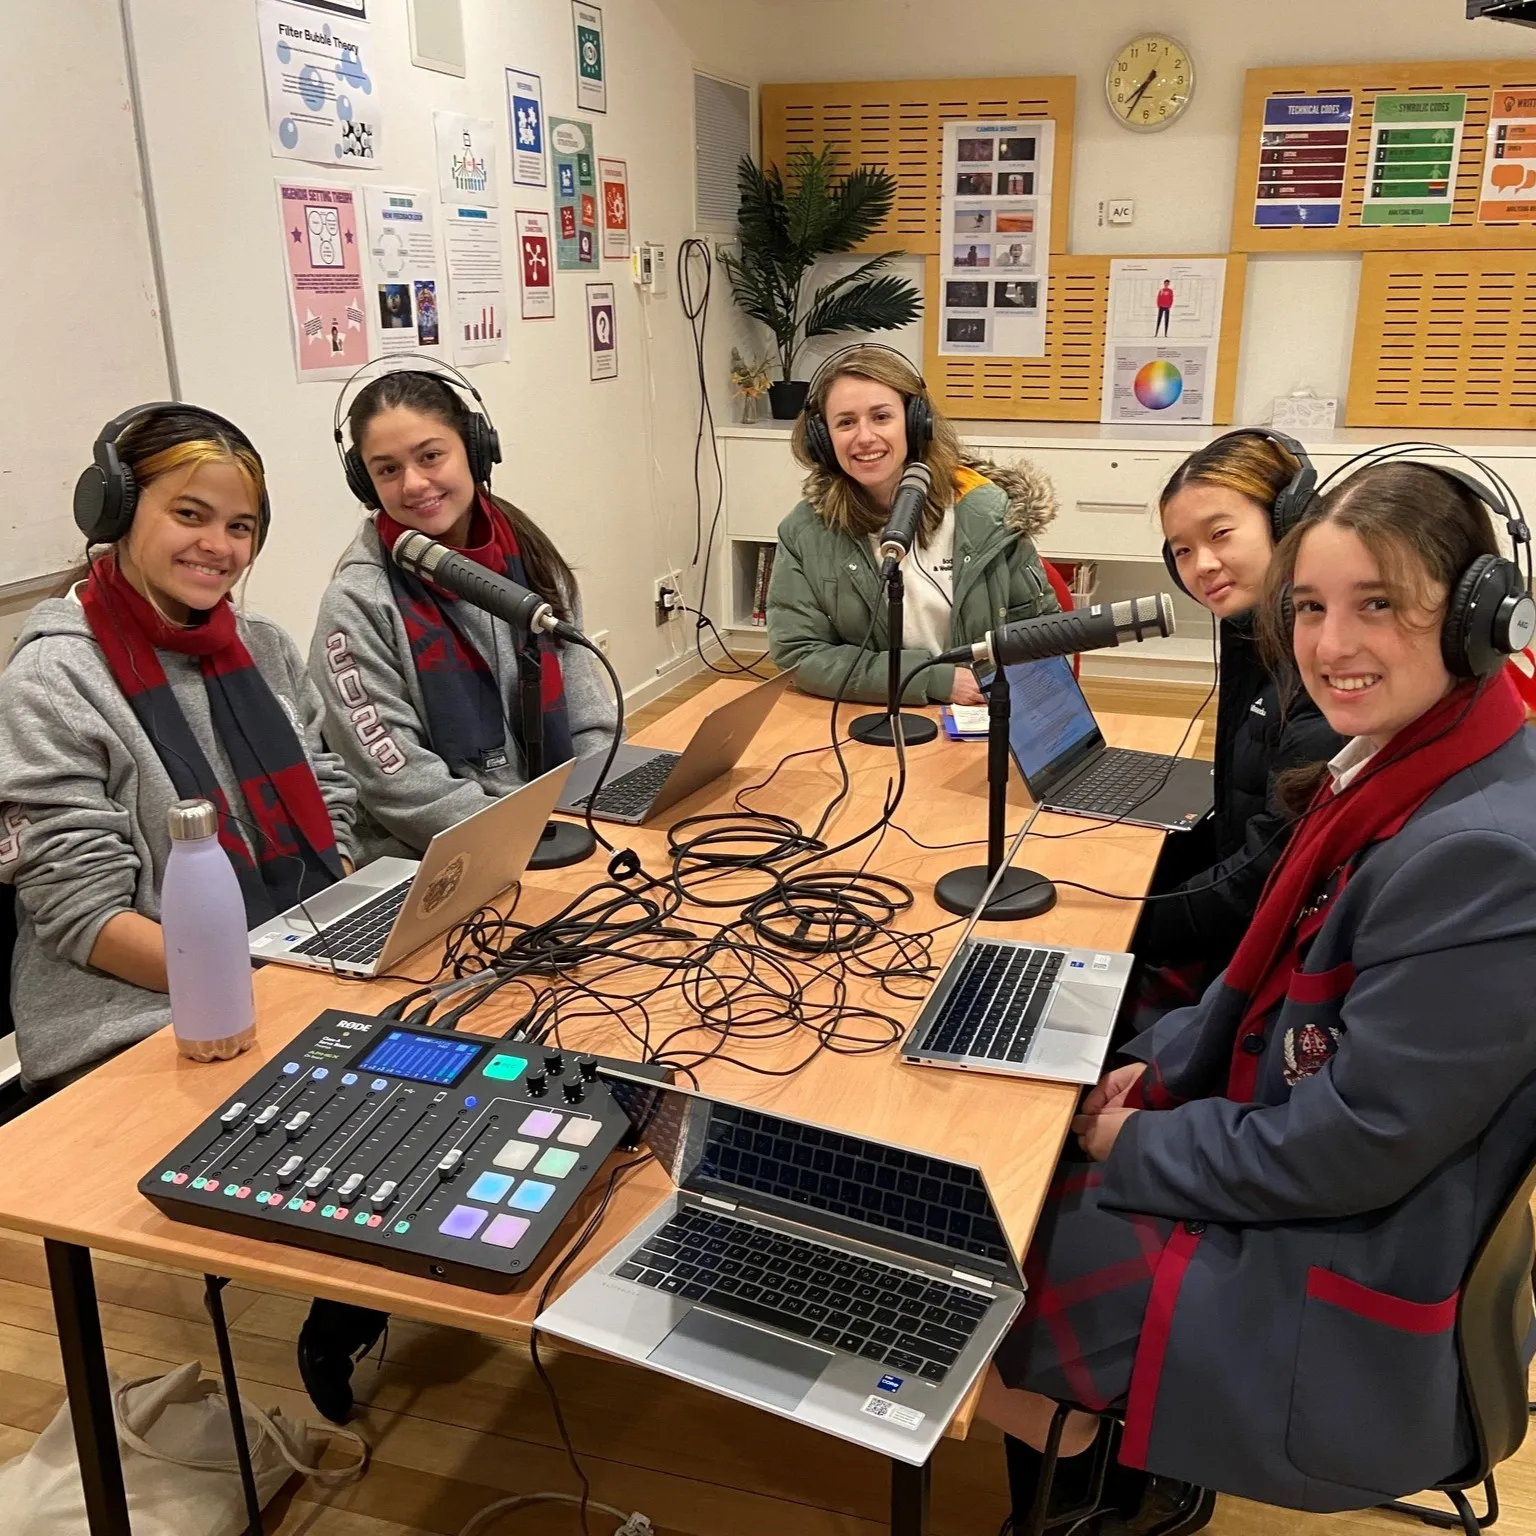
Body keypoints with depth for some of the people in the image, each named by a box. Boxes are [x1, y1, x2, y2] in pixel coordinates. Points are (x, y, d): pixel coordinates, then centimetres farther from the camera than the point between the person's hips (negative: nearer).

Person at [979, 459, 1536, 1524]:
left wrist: (1142, 1148, -13)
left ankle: (1098, 1458, 26)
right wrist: (1167, 1066, 2)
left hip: (1350, 1316, -8)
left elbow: (1354, 1146, -26)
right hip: (1293, 1162, 9)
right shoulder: (1401, 762, -1)